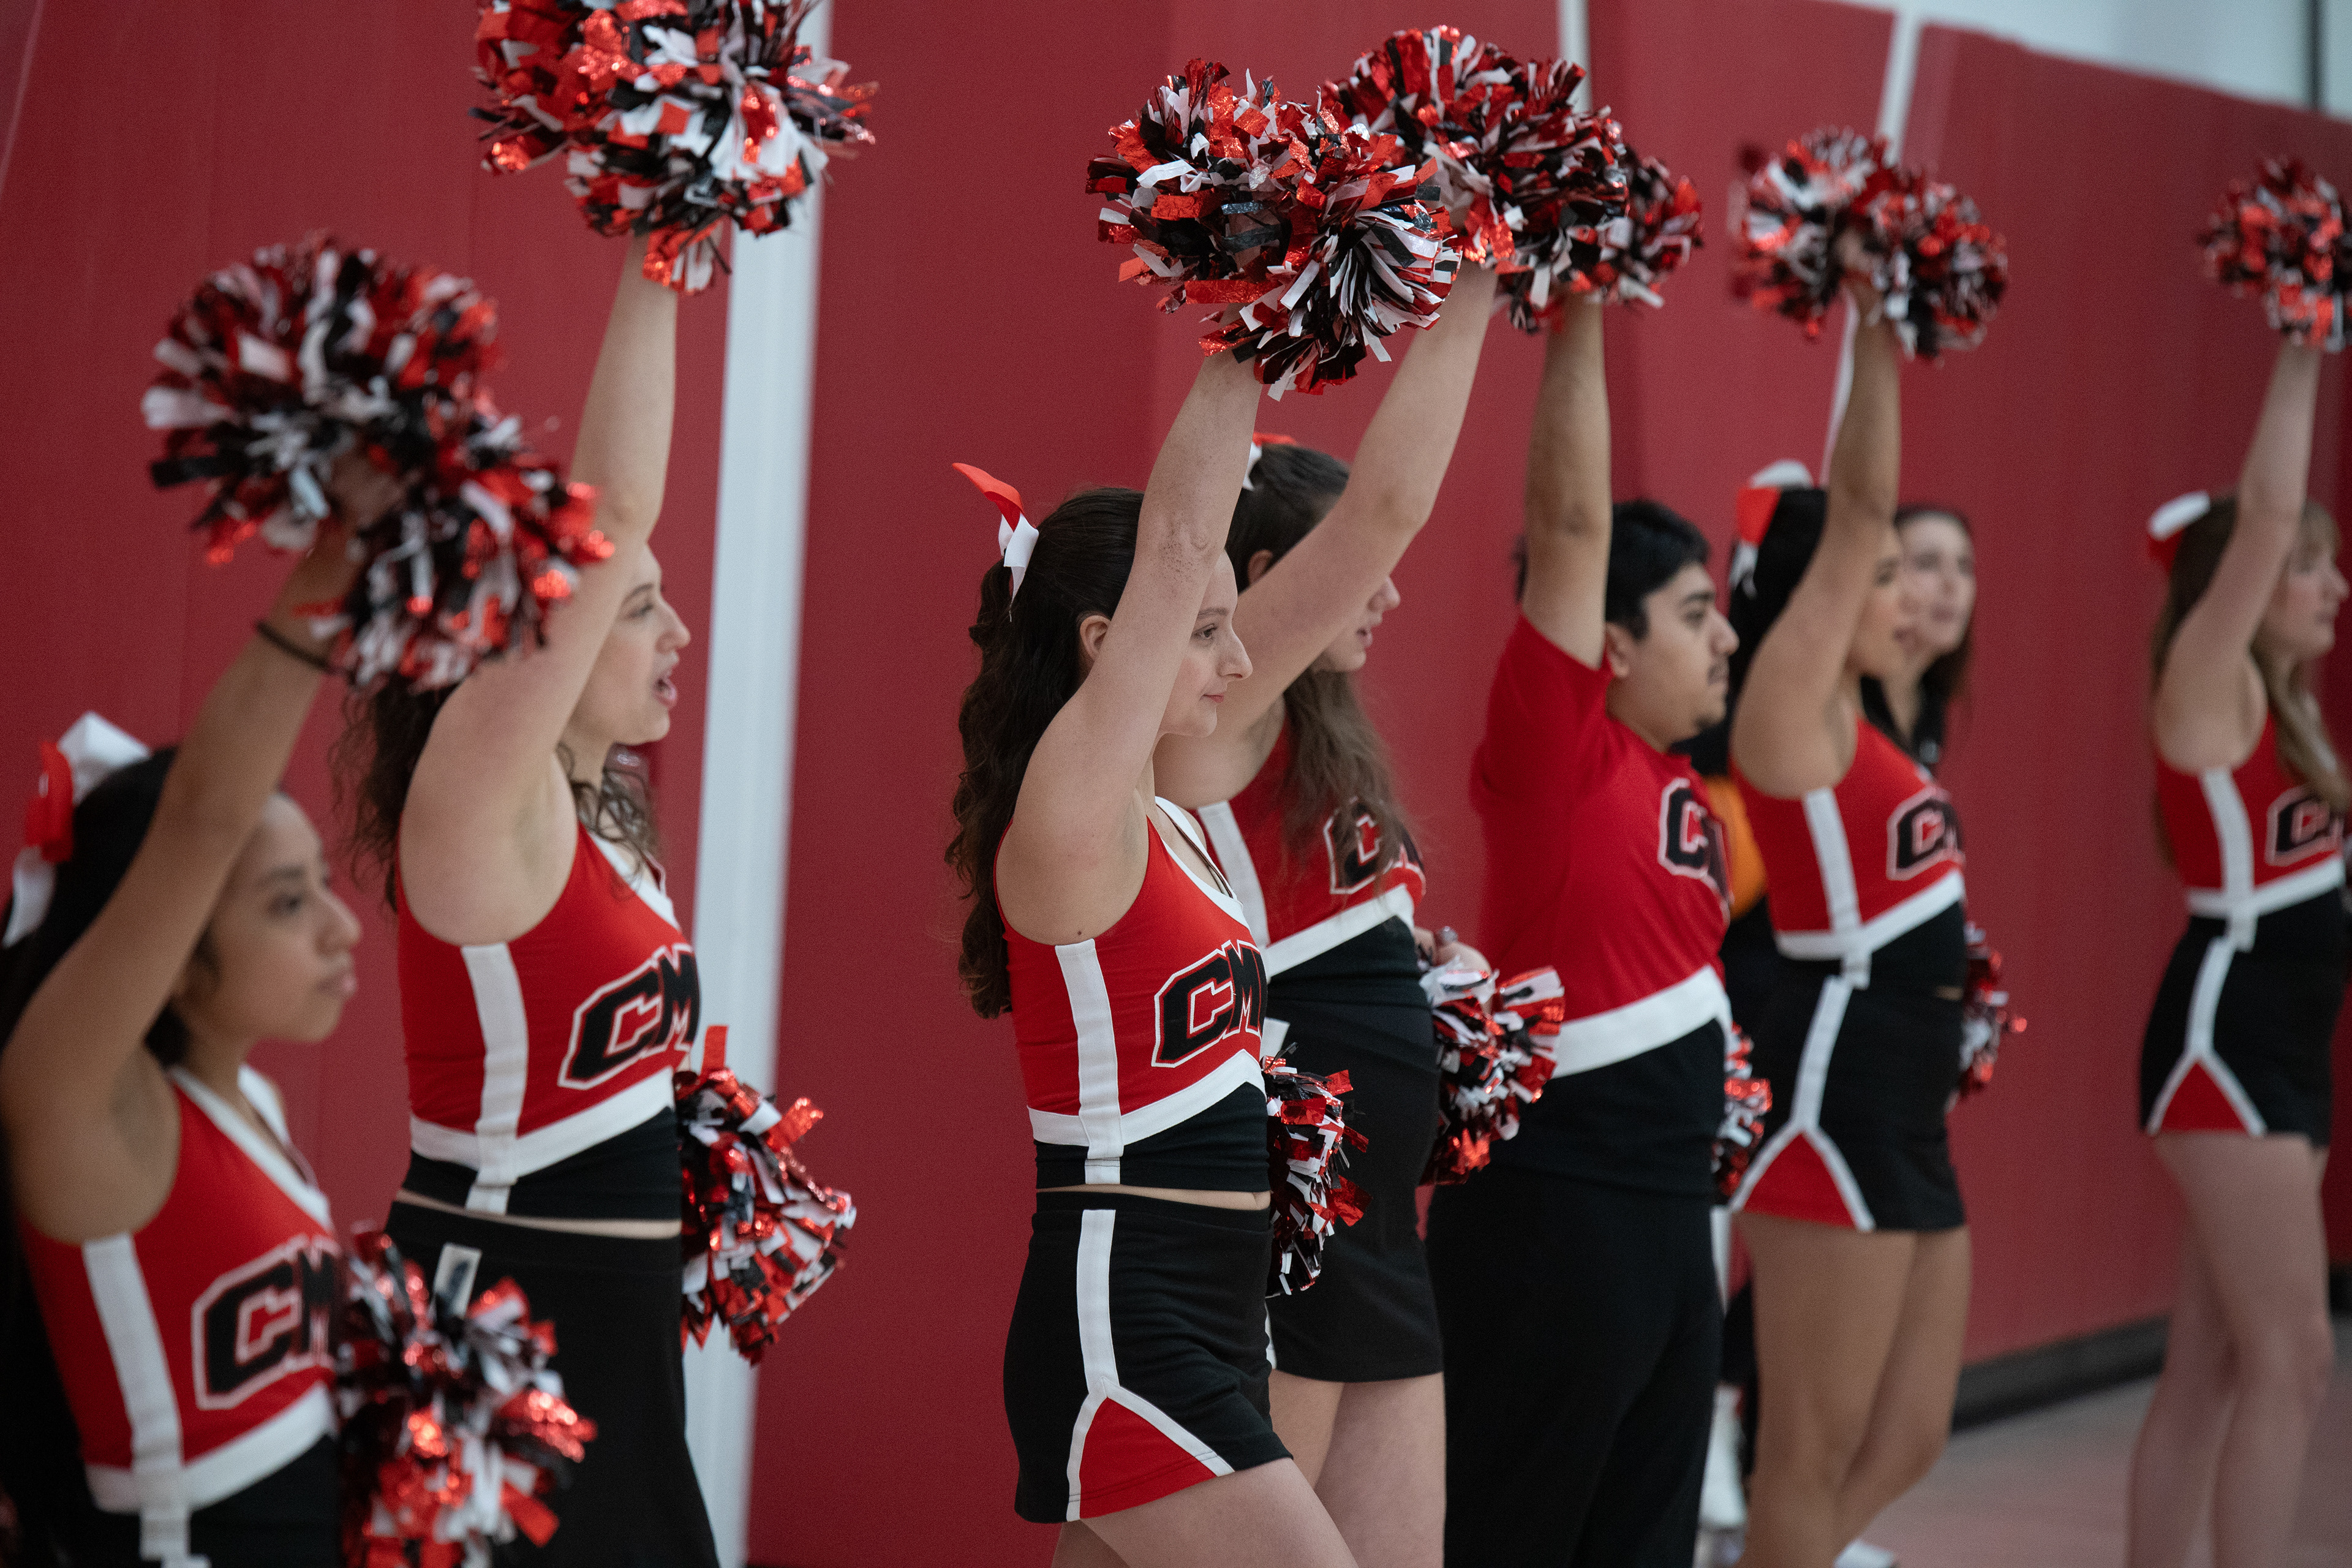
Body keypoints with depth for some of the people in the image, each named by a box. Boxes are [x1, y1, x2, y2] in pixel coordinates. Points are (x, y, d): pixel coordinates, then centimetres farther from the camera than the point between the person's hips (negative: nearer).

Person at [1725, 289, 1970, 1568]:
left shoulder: (1853, 726, 13)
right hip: (1834, 1104, -9)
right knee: (1816, 1453, -2)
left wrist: (1884, 328, 15)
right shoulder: (1788, 710, -10)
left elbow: (1855, 514, 18)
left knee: (1904, 1442, 13)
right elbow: (1853, 512, -15)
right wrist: (1870, 322, -15)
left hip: (1905, 1116, 9)